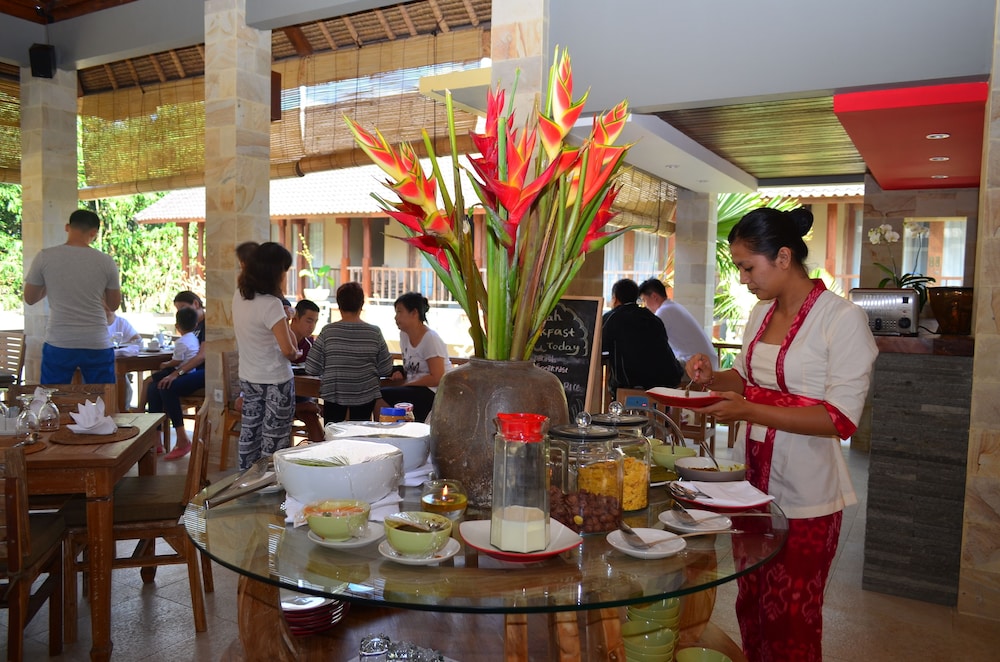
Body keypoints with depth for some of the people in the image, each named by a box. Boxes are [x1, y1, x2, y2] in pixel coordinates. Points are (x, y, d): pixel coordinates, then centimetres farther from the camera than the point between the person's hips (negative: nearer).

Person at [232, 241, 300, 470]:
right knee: (274, 442, 4)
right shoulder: (271, 304, -24)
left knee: (249, 435, 18)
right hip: (275, 381, -8)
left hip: (247, 378, 8)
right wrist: (295, 354, -4)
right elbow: (288, 350, -25)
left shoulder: (238, 295, 0)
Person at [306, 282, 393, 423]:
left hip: (333, 397, -1)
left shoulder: (328, 331, -10)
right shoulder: (375, 332, -8)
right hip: (365, 397, 1)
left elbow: (312, 369, -7)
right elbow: (385, 369, -3)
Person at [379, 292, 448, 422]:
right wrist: (400, 376, 1)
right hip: (415, 389, 8)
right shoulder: (404, 334, 12)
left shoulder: (431, 339, -13)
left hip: (434, 392, -8)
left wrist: (405, 384, -14)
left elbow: (437, 378, -18)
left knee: (383, 395, -24)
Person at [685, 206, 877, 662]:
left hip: (804, 496, -6)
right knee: (751, 608, 17)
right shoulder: (762, 312, 8)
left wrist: (749, 411, -26)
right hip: (755, 480, 6)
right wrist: (713, 377, -1)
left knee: (791, 623, 8)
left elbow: (841, 418, -19)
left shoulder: (842, 319, -14)